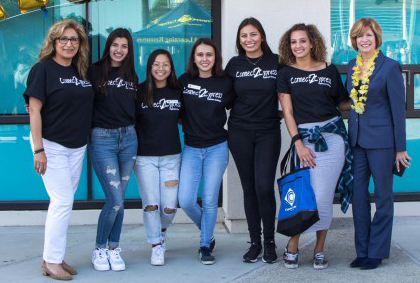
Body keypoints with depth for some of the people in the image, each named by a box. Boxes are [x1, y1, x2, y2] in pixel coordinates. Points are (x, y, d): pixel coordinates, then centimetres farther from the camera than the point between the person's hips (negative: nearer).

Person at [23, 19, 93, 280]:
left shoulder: (82, 71, 9)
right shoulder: (43, 69, -9)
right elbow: (34, 110, -13)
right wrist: (38, 149, -18)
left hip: (77, 146, 6)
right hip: (52, 145, -6)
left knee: (63, 202, 10)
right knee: (63, 201, -8)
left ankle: (56, 257, 20)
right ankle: (51, 261, 4)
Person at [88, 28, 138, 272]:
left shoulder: (132, 76, 12)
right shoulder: (95, 72, -3)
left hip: (128, 138, 5)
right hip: (102, 138, -4)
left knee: (119, 199, 7)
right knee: (116, 200, -9)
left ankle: (114, 248, 22)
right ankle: (99, 249, 11)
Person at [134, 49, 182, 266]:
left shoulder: (177, 92, 3)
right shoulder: (140, 91, -3)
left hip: (171, 156, 2)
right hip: (145, 156, -2)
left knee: (169, 206, -1)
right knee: (150, 204, -5)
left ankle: (161, 231, 33)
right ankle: (156, 247, 15)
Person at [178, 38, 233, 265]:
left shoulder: (225, 83, -3)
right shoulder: (184, 81, 0)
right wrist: (189, 125, 4)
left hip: (217, 148, -1)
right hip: (191, 148, 1)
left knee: (209, 200, 1)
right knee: (186, 200, -5)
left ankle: (206, 246, 19)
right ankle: (207, 233, 23)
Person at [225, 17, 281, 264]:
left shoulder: (276, 62, 0)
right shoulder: (234, 65, 5)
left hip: (268, 132, -2)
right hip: (240, 132, 2)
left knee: (264, 188, -9)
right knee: (249, 189, 6)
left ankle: (270, 241, 8)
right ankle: (255, 243, 17)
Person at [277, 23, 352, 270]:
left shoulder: (330, 70, 10)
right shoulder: (286, 73, 6)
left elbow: (344, 102, 16)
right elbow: (287, 112, 1)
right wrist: (298, 144, -6)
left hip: (332, 136, 1)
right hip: (305, 137, -1)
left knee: (323, 196, -1)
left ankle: (319, 249, 13)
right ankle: (293, 246, 9)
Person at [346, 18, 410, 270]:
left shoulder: (390, 67, -8)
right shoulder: (353, 65, 10)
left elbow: (398, 108, -8)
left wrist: (400, 148, -9)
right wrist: (351, 136, 11)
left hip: (381, 140, -6)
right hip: (357, 140, 6)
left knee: (383, 195, 5)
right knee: (358, 194, 9)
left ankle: (377, 252, 15)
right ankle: (362, 251, 20)